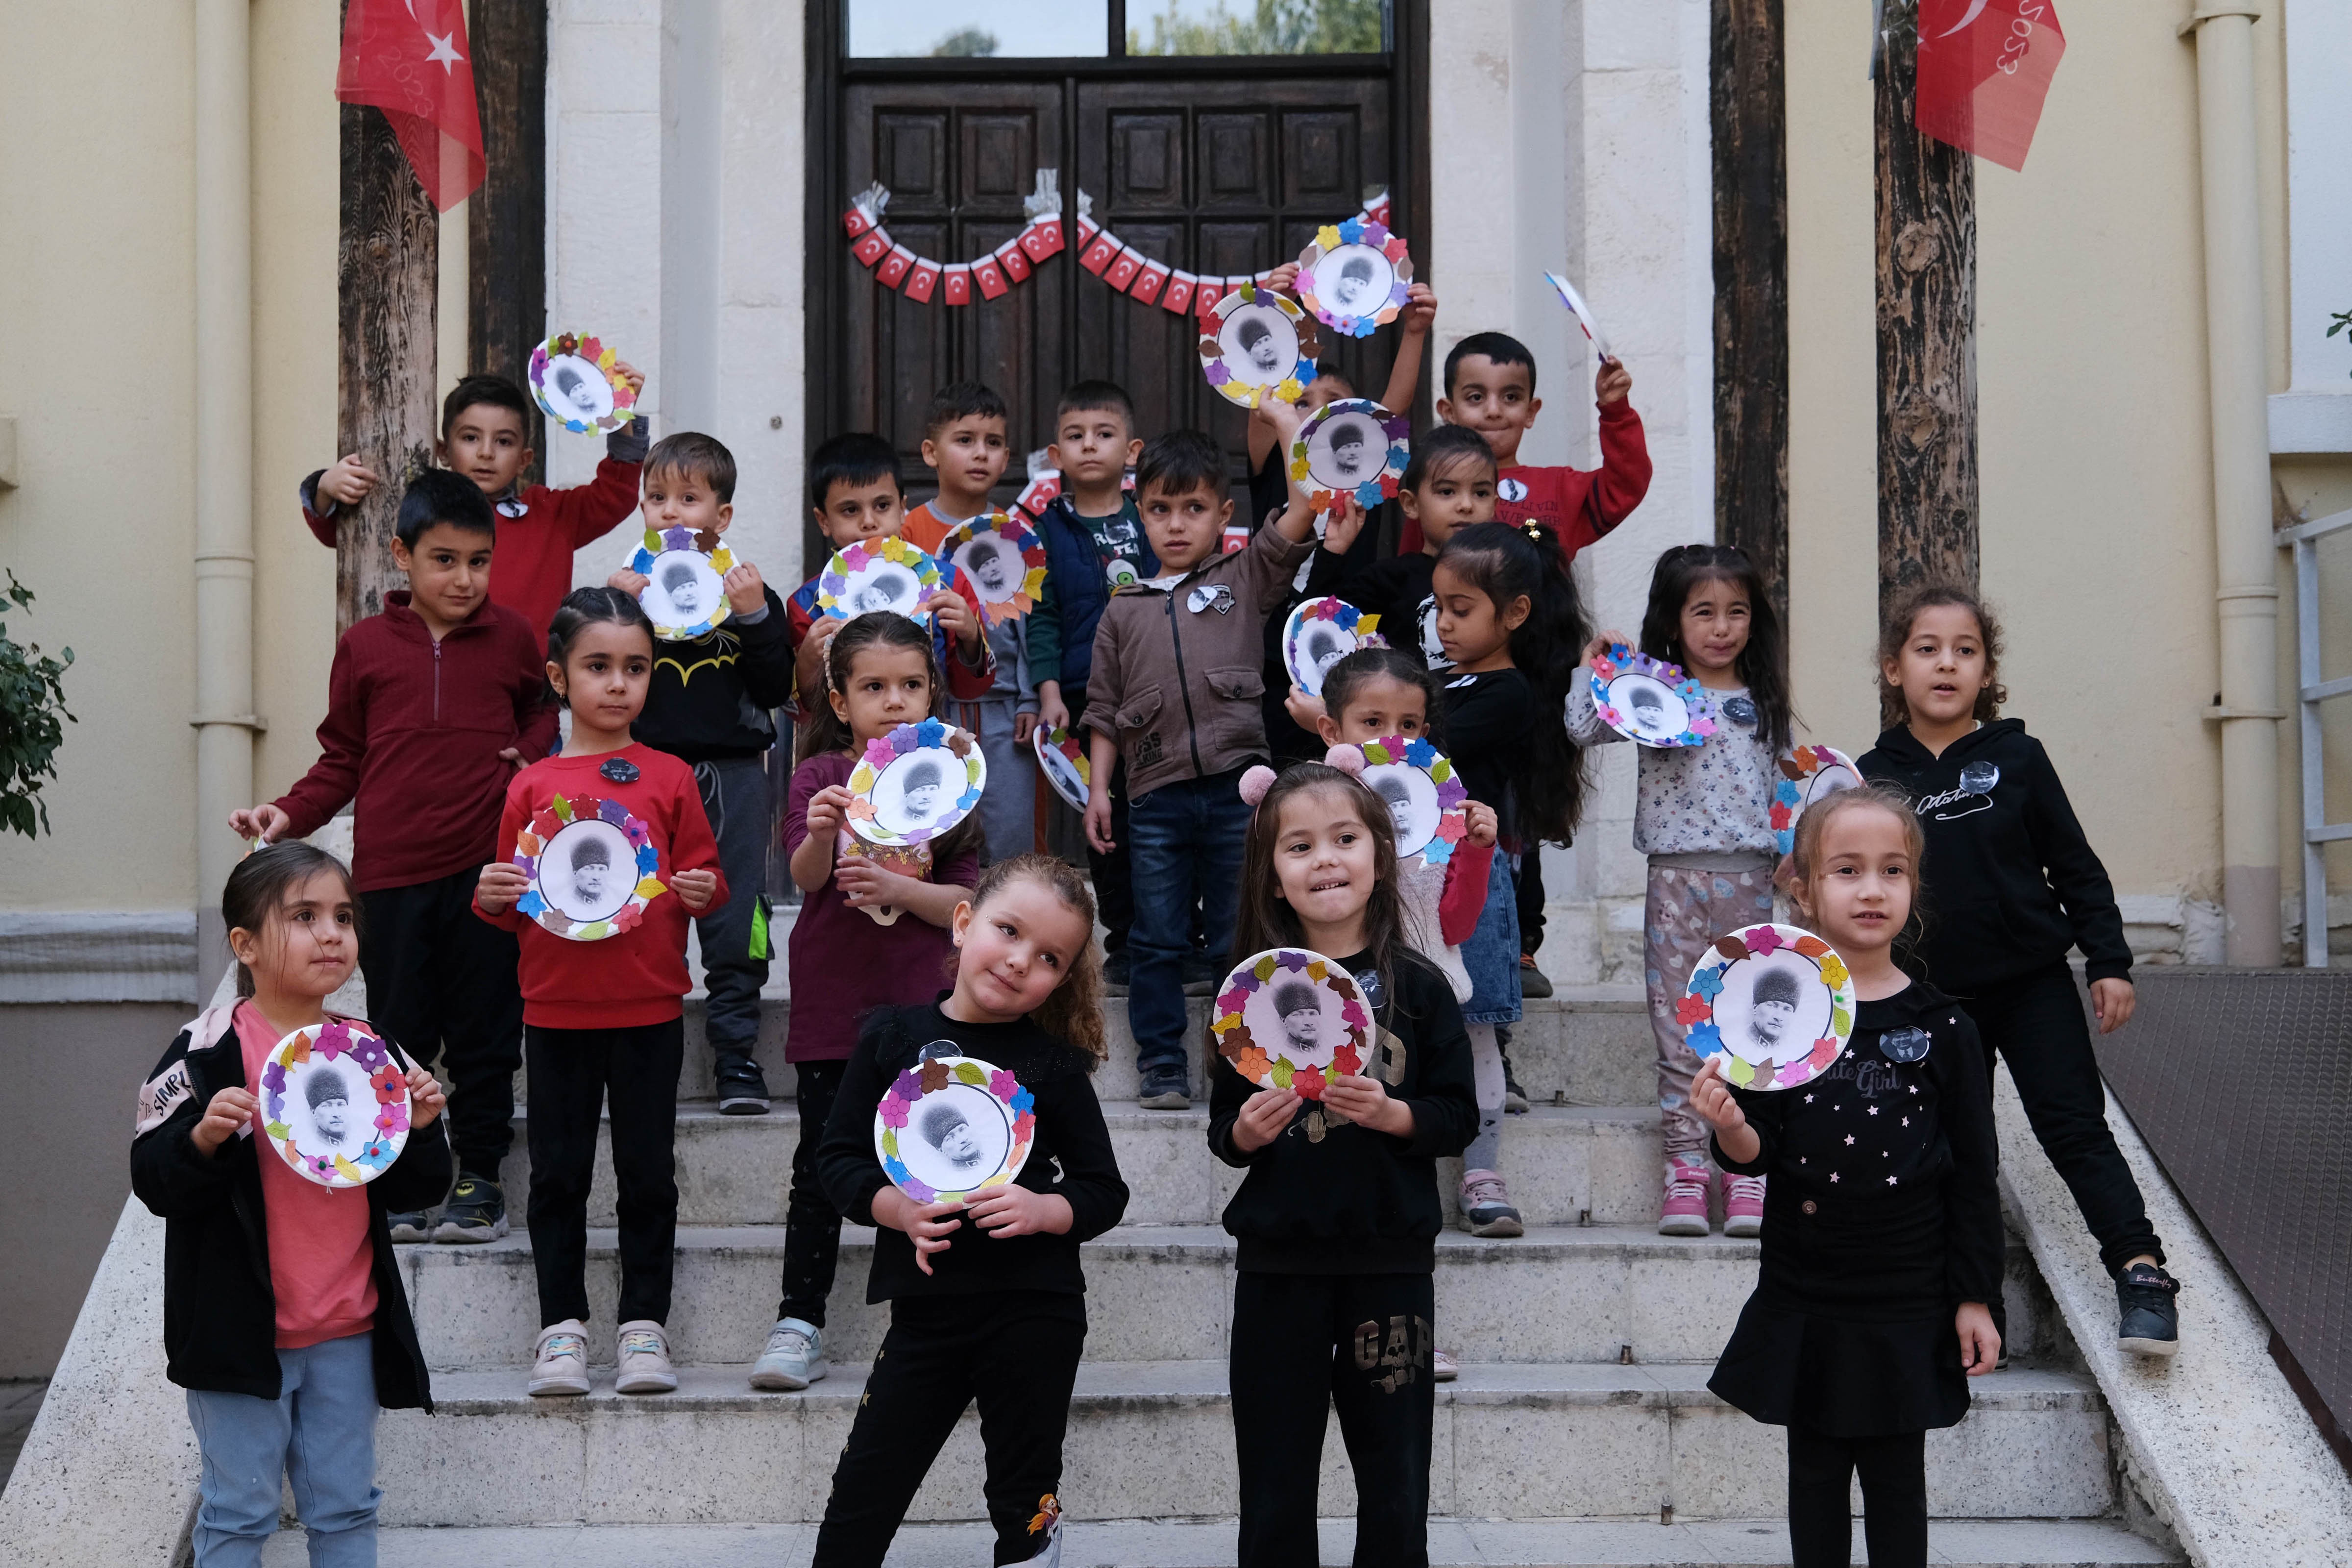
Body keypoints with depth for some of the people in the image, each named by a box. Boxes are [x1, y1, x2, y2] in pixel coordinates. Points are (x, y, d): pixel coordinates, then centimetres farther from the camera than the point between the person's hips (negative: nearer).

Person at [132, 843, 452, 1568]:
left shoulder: (373, 1054, 4)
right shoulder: (208, 1053, -9)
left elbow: (416, 1192, 8)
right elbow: (153, 1180, -10)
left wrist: (421, 1129, -10)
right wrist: (205, 1139, -28)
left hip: (348, 1330, 4)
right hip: (240, 1325, -4)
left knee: (346, 1509, 13)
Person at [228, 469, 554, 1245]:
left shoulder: (512, 637, 5)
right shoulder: (364, 646, 5)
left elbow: (545, 709, 21)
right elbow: (343, 757, 11)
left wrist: (535, 752, 0)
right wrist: (291, 814, -3)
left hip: (485, 866, 0)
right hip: (391, 872, 1)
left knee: (483, 1030, 5)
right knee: (401, 1029, 5)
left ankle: (480, 1173, 16)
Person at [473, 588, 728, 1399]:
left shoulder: (669, 777, 3)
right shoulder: (534, 785, 4)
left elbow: (704, 872, 6)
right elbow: (509, 903, 10)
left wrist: (704, 890, -16)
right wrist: (492, 895, -12)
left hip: (650, 1008, 0)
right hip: (557, 1009, 1)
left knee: (648, 1170, 5)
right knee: (558, 1171, 6)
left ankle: (644, 1322, 15)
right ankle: (562, 1323, 16)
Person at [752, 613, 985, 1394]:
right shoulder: (820, 776, 1)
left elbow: (966, 902, -2)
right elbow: (805, 876, -15)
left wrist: (894, 887, -19)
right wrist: (820, 834, -37)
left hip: (918, 1001, 1)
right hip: (832, 1000, -1)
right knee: (822, 1164, 0)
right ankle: (799, 1326, 7)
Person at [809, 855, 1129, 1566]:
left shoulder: (1054, 1064, 0)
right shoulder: (893, 1037, 2)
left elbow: (1104, 1191, 2)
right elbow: (840, 1158, 4)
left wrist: (1044, 1210, -17)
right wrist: (898, 1209, -14)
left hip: (1034, 1313, -1)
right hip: (925, 1311, 1)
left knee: (1026, 1506, 8)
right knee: (860, 1504, 4)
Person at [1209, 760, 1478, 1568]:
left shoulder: (1417, 985, -1)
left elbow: (1459, 1119, 0)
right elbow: (1223, 1129, 9)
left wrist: (1393, 1114, -19)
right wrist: (1246, 1131, -13)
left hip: (1391, 1259, -1)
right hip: (1279, 1260, 1)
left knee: (1396, 1495, 7)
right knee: (1275, 1500, 7)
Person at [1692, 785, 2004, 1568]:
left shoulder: (1941, 1027, -3)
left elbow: (1975, 1174, 1)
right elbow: (1761, 1153, 0)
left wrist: (1975, 1299, 0)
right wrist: (1732, 1131, -23)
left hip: (1907, 1305, -1)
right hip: (1803, 1304, 1)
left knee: (1896, 1478, 7)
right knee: (1816, 1474, 11)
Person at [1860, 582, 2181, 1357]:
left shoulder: (2016, 758, -2)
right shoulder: (1876, 777, 0)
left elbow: (2075, 864, 2)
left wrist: (2109, 961, -2)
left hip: (2033, 982, -2)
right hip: (1936, 997, 2)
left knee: (2074, 1126, -6)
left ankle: (2142, 1271, -4)